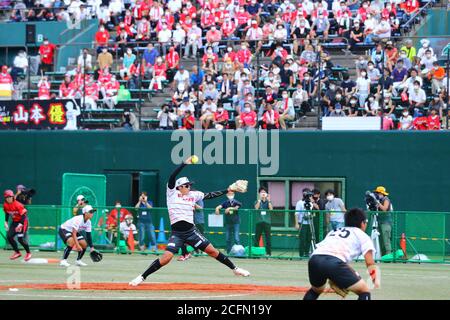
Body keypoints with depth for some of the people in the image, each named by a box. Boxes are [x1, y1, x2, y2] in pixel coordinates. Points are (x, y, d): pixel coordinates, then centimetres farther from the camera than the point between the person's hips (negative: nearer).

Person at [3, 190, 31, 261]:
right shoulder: (5, 205, -4)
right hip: (14, 221, 7)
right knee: (9, 236, -2)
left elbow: (23, 215, -24)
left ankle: (28, 253, 4)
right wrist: (6, 222, 5)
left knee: (20, 238, -16)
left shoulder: (18, 205, -25)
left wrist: (21, 224, -35)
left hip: (23, 221, -7)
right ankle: (17, 252, 13)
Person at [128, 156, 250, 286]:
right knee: (166, 257, -18)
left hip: (191, 231, 4)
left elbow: (210, 195, 15)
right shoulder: (172, 193, 0)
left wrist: (227, 190, 11)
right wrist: (185, 164, -17)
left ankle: (234, 268, 16)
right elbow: (172, 177, -14)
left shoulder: (193, 195, 10)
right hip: (176, 234, -4)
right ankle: (142, 277, -9)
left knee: (212, 251, 3)